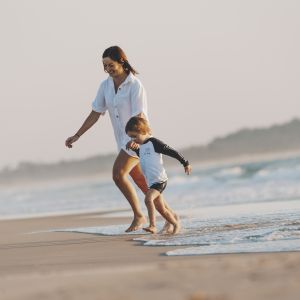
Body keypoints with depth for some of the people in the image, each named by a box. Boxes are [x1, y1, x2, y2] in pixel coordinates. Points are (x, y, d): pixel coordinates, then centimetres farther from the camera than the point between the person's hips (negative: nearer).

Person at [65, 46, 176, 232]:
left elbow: (139, 116, -23)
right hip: (123, 139, 7)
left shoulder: (135, 85, -16)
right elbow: (95, 114, 9)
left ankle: (139, 215, -6)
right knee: (142, 182, 10)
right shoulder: (105, 86, 4)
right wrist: (77, 136, 5)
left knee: (118, 174, -20)